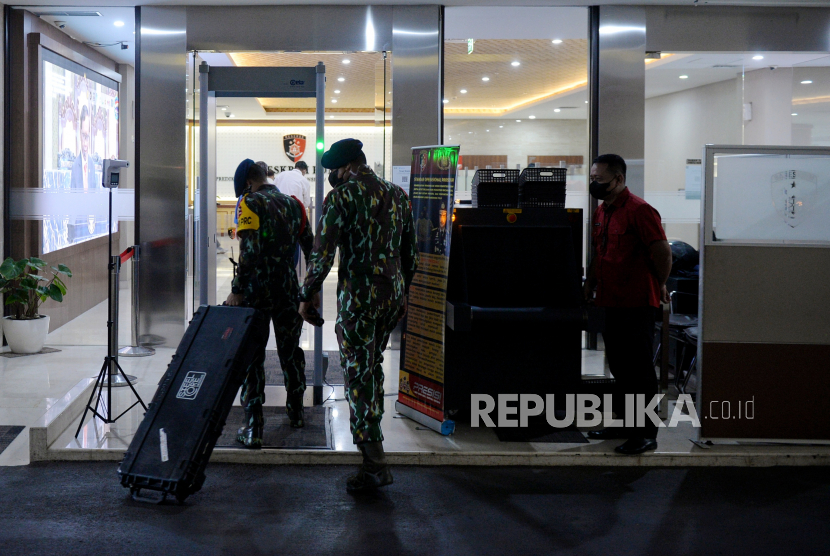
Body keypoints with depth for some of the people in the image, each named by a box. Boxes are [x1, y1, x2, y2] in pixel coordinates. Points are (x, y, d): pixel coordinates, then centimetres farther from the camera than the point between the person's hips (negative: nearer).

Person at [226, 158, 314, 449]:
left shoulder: (251, 202, -8)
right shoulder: (293, 204, 9)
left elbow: (249, 251, -19)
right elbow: (310, 249, 13)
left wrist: (237, 291, -16)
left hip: (257, 291, -5)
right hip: (289, 291, 5)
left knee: (252, 358, 0)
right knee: (290, 352, 21)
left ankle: (253, 429, -3)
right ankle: (295, 413, 36)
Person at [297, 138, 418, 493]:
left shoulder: (342, 197, -9)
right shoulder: (398, 195, 10)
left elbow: (322, 254, -13)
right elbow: (411, 253, 15)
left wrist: (308, 296, -2)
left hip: (358, 296, -6)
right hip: (393, 293, 6)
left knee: (358, 375, -2)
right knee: (373, 366, 23)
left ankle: (375, 463, -5)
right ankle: (371, 437, 33)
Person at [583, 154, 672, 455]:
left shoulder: (638, 210, -15)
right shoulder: (602, 211, 14)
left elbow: (663, 252, -16)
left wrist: (659, 285, -4)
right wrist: (589, 288, 19)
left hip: (636, 304, -9)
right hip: (610, 303, 9)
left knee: (639, 370, -3)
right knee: (619, 368, 17)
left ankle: (645, 433, 3)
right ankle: (623, 422, 28)